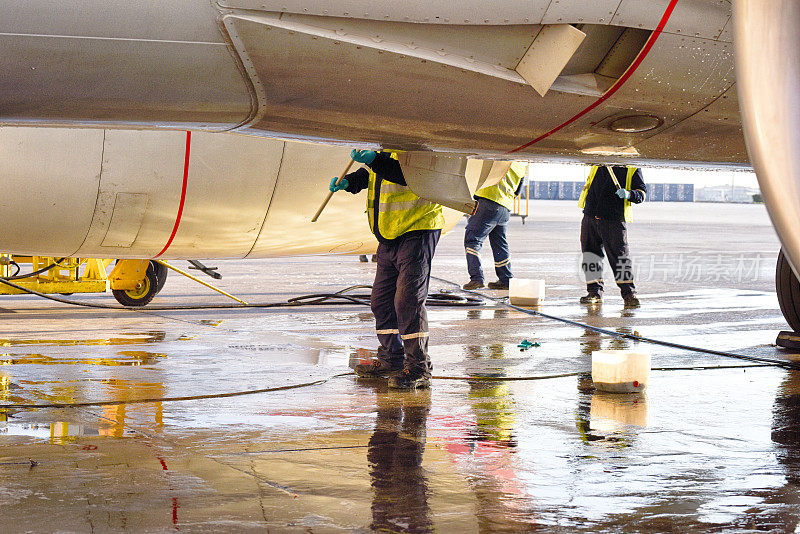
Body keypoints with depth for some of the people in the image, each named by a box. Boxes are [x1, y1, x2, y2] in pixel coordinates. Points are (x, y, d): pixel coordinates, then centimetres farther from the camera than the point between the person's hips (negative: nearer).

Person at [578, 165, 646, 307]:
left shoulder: (633, 168, 2)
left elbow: (642, 192, 0)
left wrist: (629, 194, -20)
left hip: (614, 220, -3)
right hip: (590, 216, 3)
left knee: (620, 255, -6)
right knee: (590, 253, 6)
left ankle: (629, 294, 2)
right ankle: (595, 292, 17)